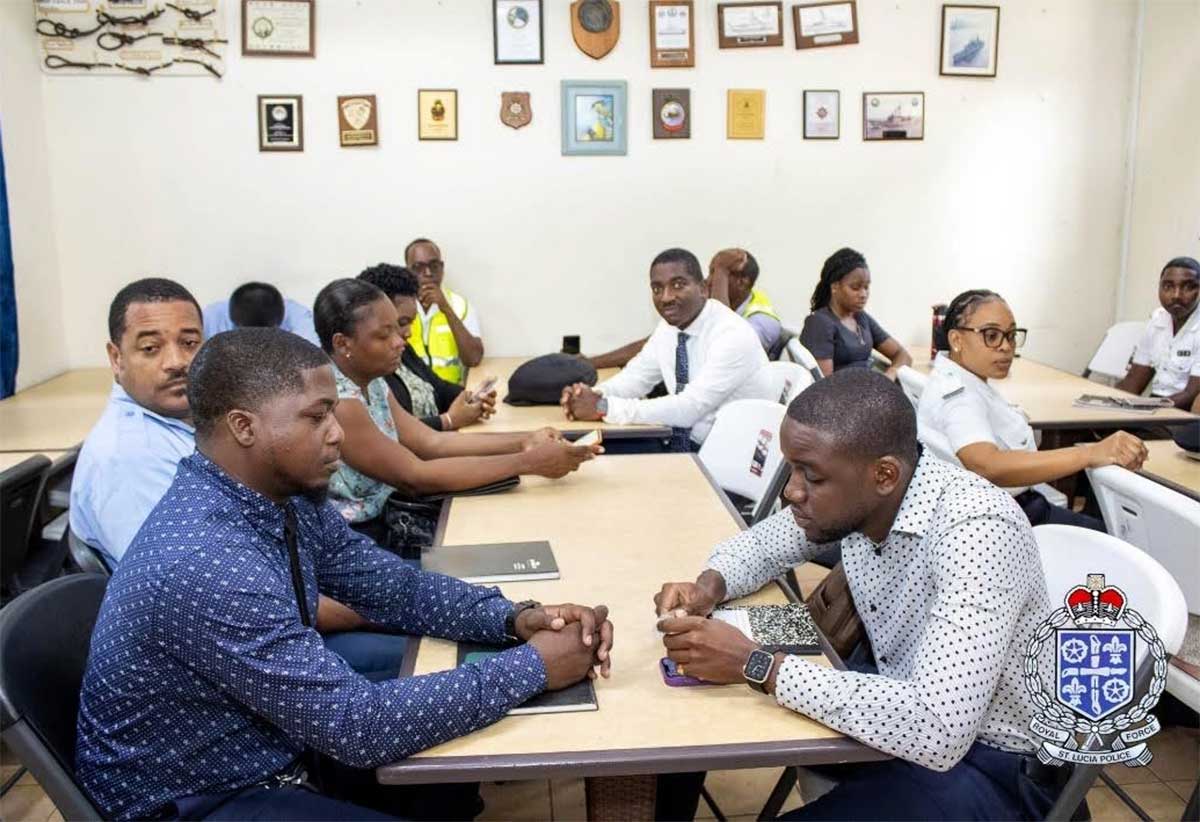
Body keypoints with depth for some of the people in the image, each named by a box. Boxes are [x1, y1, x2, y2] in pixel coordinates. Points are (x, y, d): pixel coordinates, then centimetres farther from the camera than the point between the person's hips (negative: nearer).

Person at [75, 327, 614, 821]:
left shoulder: (290, 499, -6)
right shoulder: (204, 565, -33)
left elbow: (397, 587, 3)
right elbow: (359, 727, -32)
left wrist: (514, 620, -14)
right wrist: (531, 668, -25)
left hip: (268, 753, 8)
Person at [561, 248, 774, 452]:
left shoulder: (733, 335, -21)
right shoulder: (669, 326, 2)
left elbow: (689, 408, -28)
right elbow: (636, 376, 11)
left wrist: (604, 407, -27)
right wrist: (592, 395, -11)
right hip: (686, 447, 7)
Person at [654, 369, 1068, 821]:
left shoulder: (975, 532, -33)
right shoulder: (852, 494, -10)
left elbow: (938, 730, -41)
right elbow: (763, 542, 8)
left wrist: (755, 665, -36)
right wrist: (709, 586, -14)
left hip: (989, 764, -7)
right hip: (906, 715, 7)